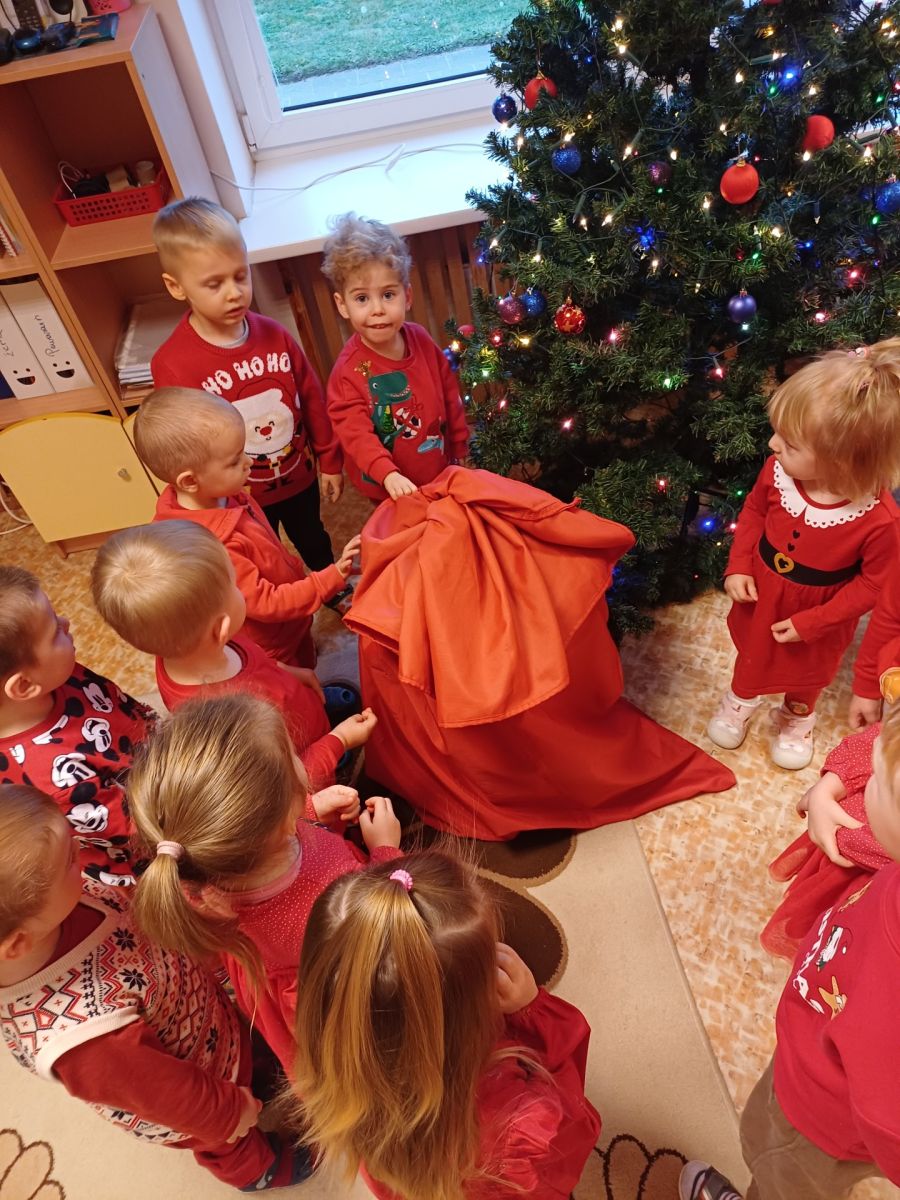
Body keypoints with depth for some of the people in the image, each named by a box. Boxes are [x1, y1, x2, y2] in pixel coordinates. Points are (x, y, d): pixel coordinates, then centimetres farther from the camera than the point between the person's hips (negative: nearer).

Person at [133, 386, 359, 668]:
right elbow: (267, 604, -32)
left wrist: (294, 569, 15)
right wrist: (333, 578, -36)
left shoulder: (220, 494, -15)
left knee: (307, 671, 31)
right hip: (270, 652, -7)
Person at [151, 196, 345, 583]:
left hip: (299, 478, 4)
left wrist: (329, 461, 4)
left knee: (313, 540, 29)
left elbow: (311, 398, -2)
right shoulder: (172, 364, -22)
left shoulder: (274, 335, -12)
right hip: (240, 500, -3)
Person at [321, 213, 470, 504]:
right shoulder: (348, 370, -22)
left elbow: (450, 396, 4)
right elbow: (356, 434, -28)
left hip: (441, 476, 5)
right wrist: (388, 475, -45)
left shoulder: (421, 340, -7)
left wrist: (460, 453, 9)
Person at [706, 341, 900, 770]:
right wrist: (738, 567, -12)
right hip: (760, 596, 2)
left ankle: (797, 718, 60)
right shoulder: (778, 471, -26)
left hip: (818, 616, -2)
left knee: (807, 670, 28)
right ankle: (740, 700, 61)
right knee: (752, 652, 30)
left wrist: (812, 622, -20)